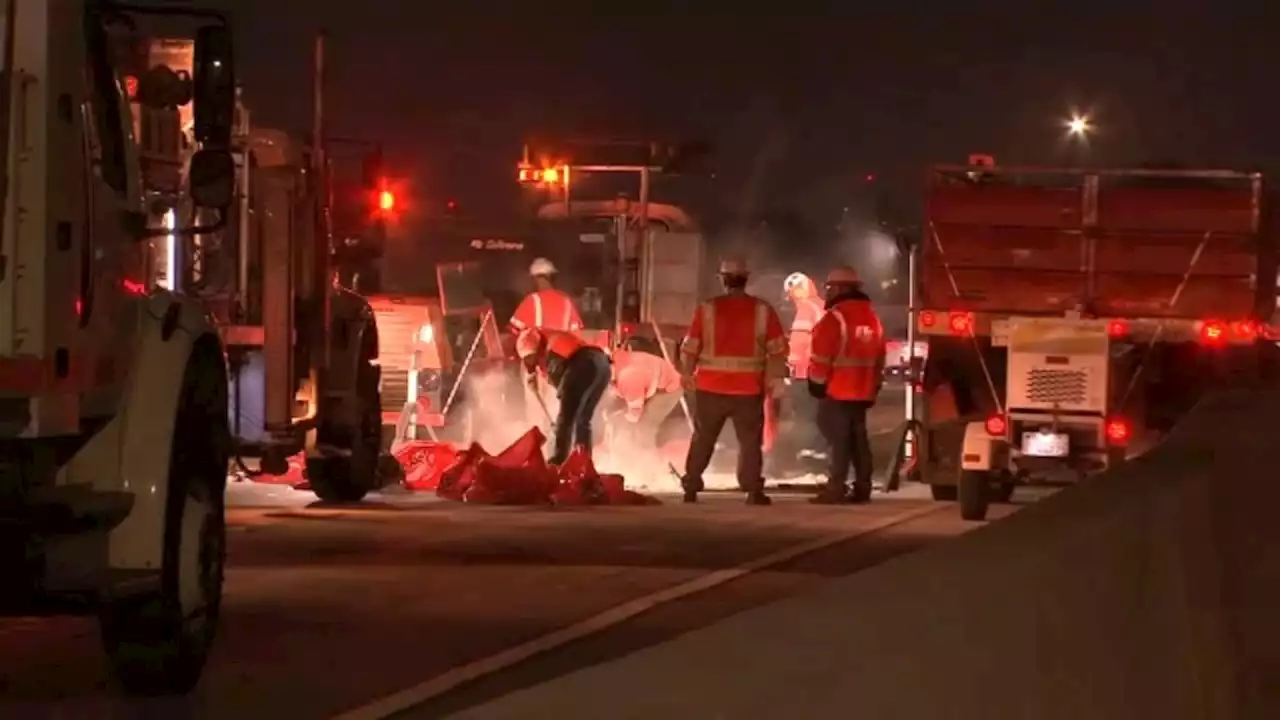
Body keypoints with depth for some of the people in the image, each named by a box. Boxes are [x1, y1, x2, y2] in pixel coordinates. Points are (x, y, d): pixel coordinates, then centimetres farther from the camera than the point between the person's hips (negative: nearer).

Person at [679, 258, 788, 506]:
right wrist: (774, 378, 9)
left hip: (711, 387, 0)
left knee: (703, 440, 13)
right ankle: (754, 491, -2)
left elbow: (690, 347, -2)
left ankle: (691, 489, 14)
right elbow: (778, 350, -2)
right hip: (749, 389, 0)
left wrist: (688, 373, 14)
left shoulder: (707, 308, -4)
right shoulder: (763, 310, -1)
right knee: (750, 441, 6)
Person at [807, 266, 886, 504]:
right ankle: (862, 487, 11)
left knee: (839, 439, -8)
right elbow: (879, 358, 20)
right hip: (862, 392, 8)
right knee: (858, 439, 11)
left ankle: (836, 488, -10)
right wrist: (874, 388, 24)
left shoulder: (835, 317, -13)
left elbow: (821, 356, -15)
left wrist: (816, 384, -7)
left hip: (837, 391, -8)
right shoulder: (872, 318, 15)